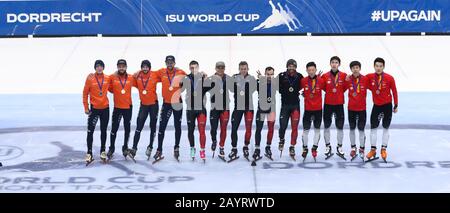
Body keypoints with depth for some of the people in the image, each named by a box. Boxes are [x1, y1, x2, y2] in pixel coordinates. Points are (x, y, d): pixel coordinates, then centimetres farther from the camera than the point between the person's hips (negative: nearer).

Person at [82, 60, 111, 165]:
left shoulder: (107, 78, 0)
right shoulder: (90, 78, -7)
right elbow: (85, 93, -2)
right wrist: (86, 107, -4)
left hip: (105, 108, 3)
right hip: (94, 108, -3)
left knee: (103, 131, 12)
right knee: (90, 131, -3)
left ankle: (103, 151, 24)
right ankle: (89, 153, 4)